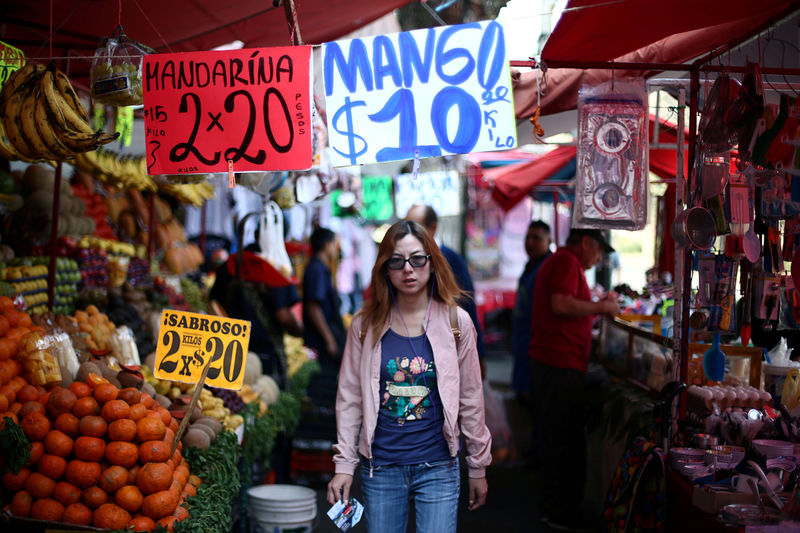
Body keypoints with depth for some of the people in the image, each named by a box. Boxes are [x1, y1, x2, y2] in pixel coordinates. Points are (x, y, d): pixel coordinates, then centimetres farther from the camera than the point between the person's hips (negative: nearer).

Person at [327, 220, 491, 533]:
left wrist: (478, 467, 8)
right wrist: (344, 465, 2)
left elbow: (470, 399, 4)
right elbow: (350, 398, 4)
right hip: (380, 469, 1)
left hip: (438, 467, -1)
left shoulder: (456, 322, -1)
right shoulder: (366, 325, 0)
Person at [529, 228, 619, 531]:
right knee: (567, 441, -5)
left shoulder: (555, 261, 22)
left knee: (552, 438, 15)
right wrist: (601, 307, -12)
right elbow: (561, 305, -22)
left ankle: (553, 505, 23)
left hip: (544, 360, 11)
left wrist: (597, 307, 18)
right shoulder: (568, 262, -10)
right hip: (561, 363, -11)